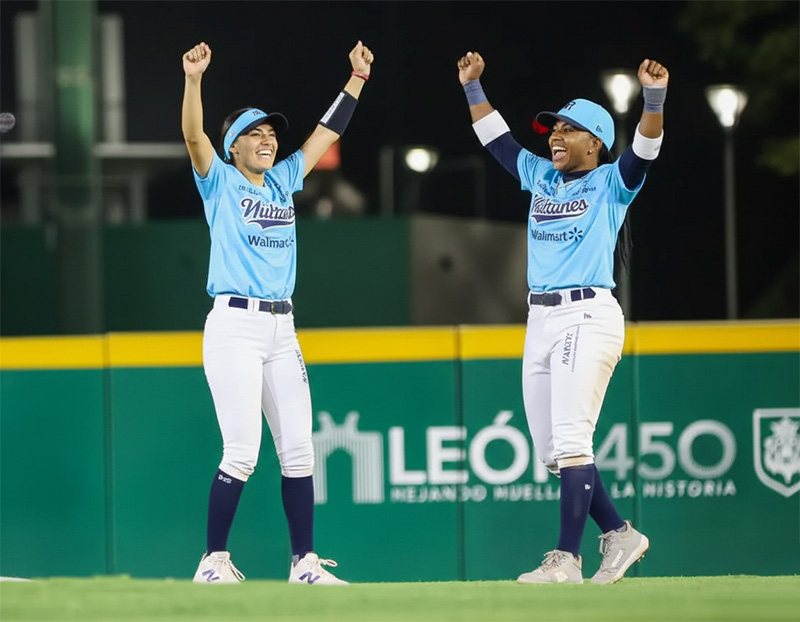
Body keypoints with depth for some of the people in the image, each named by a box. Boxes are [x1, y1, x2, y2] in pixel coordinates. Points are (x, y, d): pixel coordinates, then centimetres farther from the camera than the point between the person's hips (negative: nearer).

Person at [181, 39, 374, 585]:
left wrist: (357, 78, 16)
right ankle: (214, 562, -5)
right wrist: (193, 79, -30)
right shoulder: (221, 182, 1)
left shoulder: (284, 181, 16)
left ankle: (305, 562, 6)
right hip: (234, 325, -6)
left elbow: (327, 133, 20)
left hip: (282, 329, 6)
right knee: (243, 451, -12)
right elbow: (194, 137, -16)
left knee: (298, 450, 3)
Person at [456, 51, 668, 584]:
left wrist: (655, 97, -31)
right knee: (551, 449, 7)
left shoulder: (610, 184, 0)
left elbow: (644, 152, -17)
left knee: (570, 440, -15)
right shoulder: (540, 177, 18)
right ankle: (619, 535, 17)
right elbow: (496, 139, 27)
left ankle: (567, 559, -17)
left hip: (589, 315, -8)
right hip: (541, 321, 8)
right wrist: (473, 86, 23)